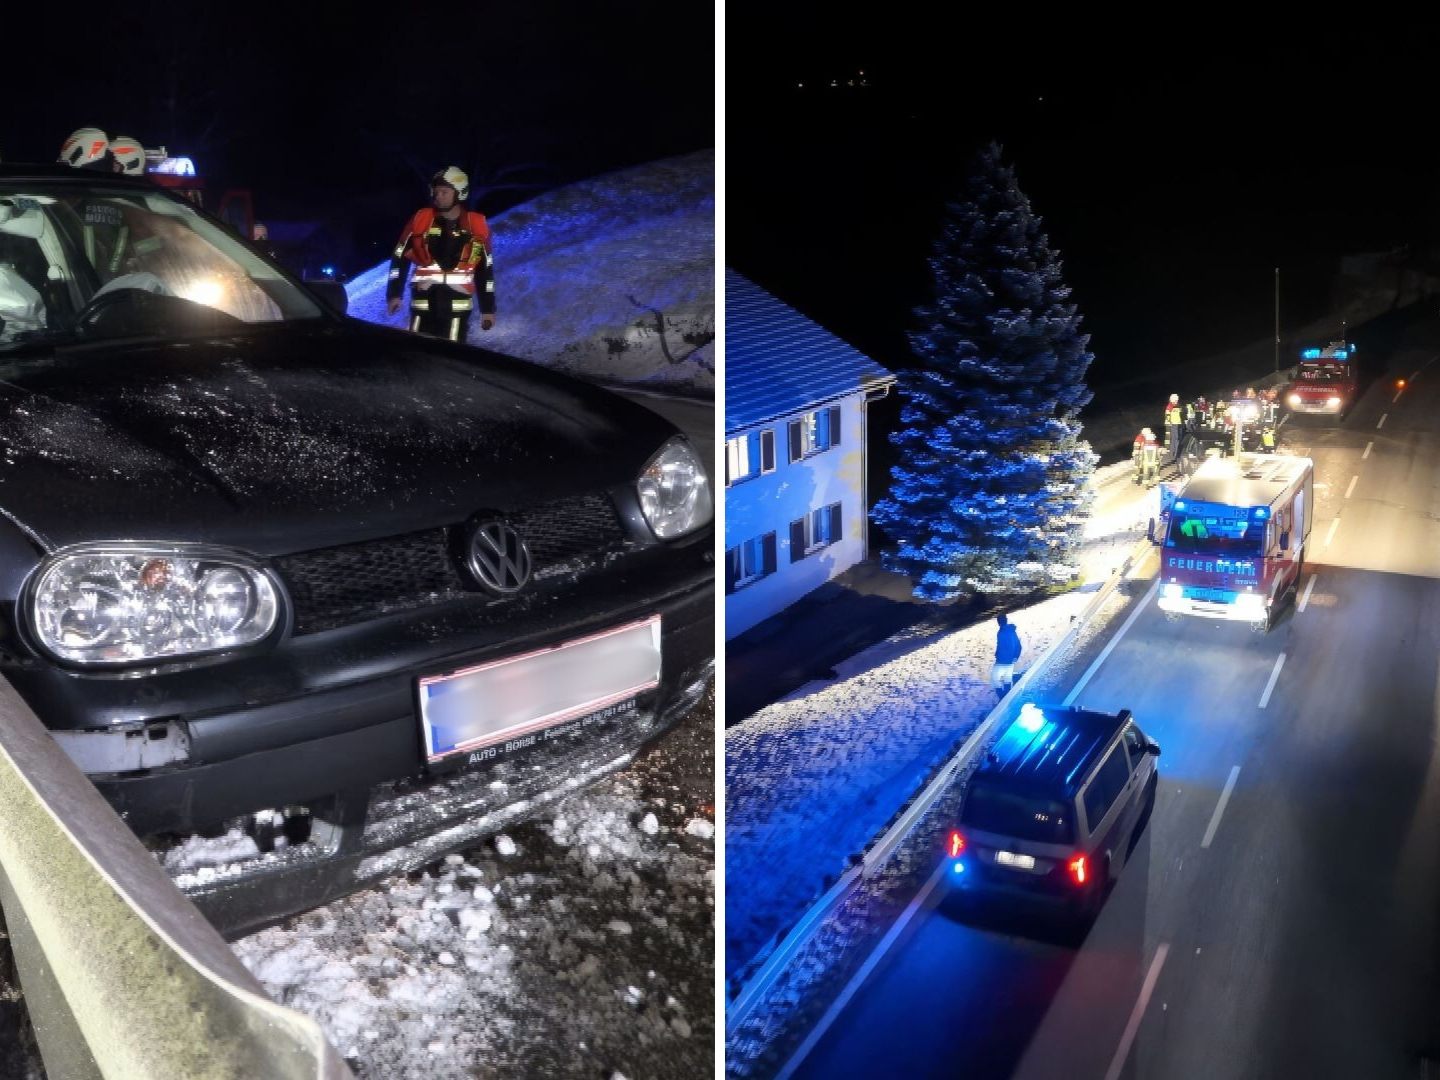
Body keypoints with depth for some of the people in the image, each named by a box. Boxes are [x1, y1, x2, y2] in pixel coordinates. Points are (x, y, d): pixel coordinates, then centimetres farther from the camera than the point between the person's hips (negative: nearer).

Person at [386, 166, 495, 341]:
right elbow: (399, 257, 6)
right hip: (424, 304, 1)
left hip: (457, 306, -1)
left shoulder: (476, 226, 3)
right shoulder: (421, 220, 2)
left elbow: (485, 268, 10)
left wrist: (488, 308, 9)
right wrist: (394, 293, -2)